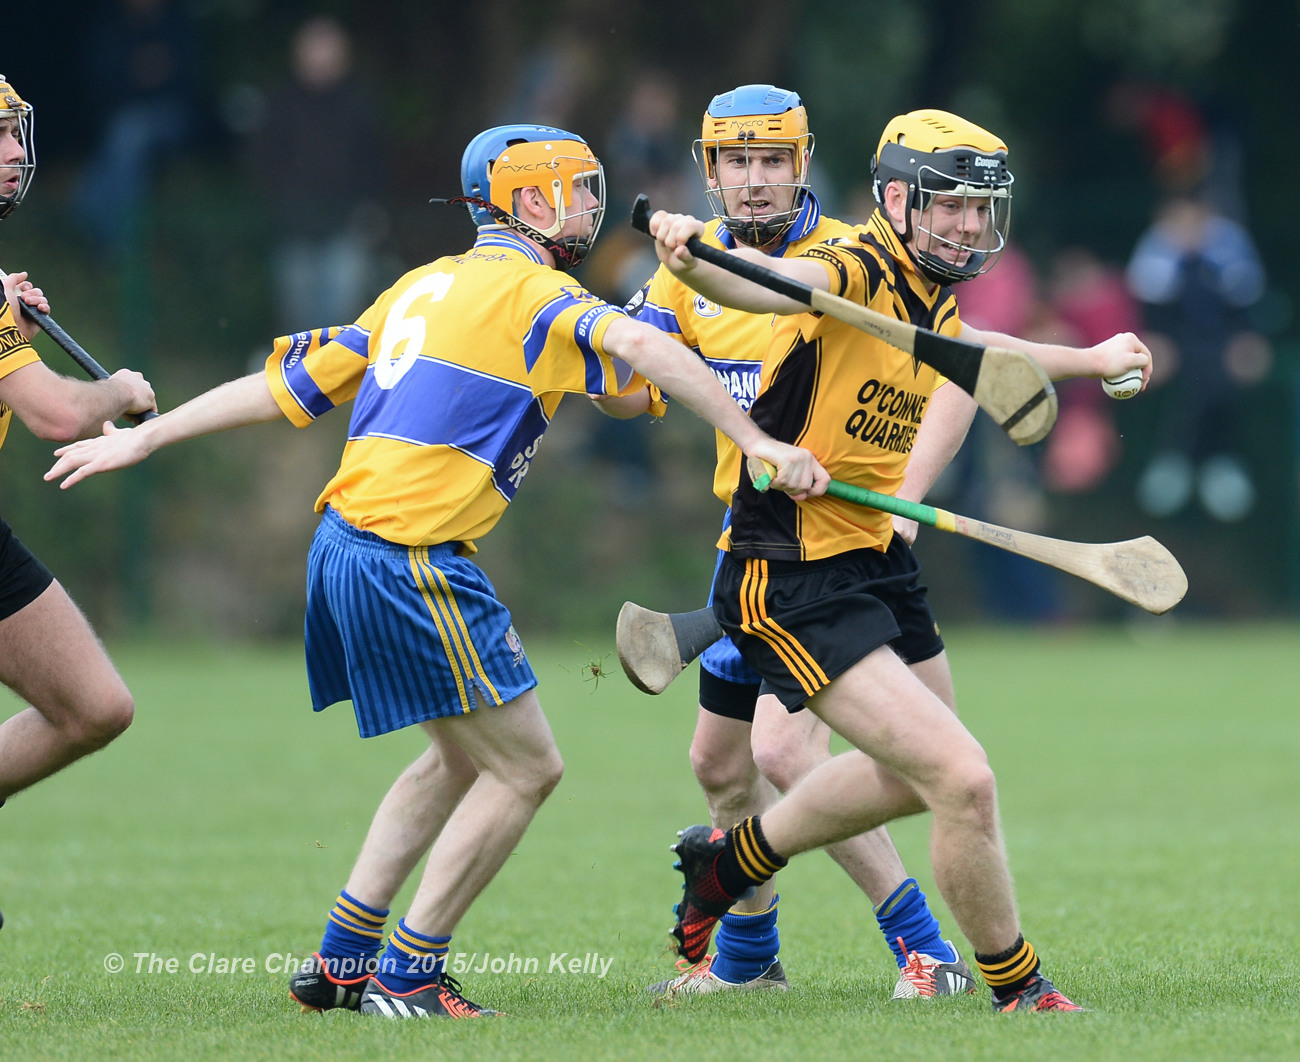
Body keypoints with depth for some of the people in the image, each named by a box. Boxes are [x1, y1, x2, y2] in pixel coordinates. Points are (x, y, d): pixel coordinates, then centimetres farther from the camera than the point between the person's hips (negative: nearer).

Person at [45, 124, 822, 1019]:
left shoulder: (425, 286, 19)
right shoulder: (531, 295, -6)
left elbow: (288, 384, 20)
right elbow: (641, 348, -25)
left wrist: (143, 440, 25)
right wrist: (757, 443, -25)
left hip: (345, 544, 9)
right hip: (413, 562, -9)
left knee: (464, 757, 22)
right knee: (526, 768, -1)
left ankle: (340, 960, 22)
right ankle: (407, 975, 1)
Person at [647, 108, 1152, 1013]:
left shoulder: (932, 297, 6)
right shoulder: (858, 275, -21)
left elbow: (969, 351, 31)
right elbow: (767, 284, -43)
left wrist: (1092, 359, 41)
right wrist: (692, 261, -64)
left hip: (867, 561, 10)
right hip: (794, 589, -10)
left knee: (909, 775, 29)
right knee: (962, 780, -16)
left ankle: (734, 857, 47)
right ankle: (1017, 989, 2)